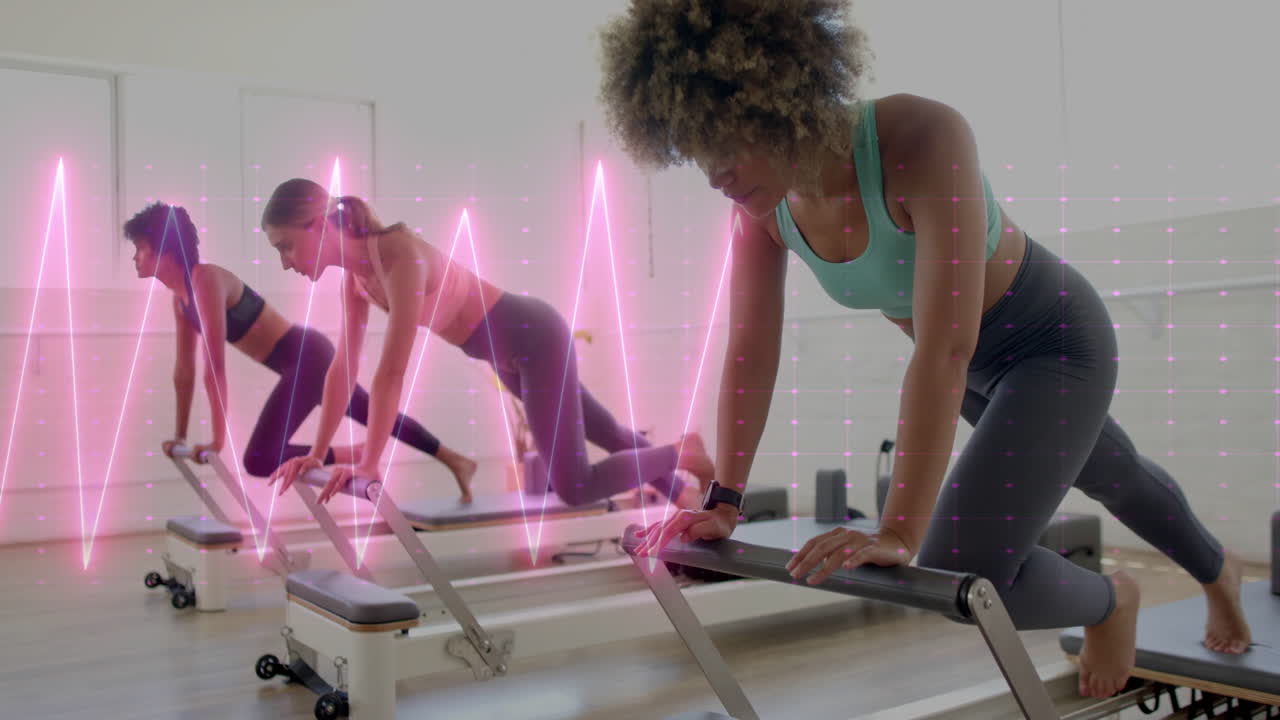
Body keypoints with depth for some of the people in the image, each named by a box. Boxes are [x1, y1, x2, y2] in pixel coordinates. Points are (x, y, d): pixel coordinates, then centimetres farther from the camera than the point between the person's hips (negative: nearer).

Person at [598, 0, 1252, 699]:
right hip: (977, 363, 6)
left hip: (1056, 340, -6)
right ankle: (1215, 568, 63)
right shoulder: (764, 202, -18)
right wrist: (722, 503, -16)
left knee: (960, 572, -17)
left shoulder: (924, 138, -37)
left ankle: (1109, 600, 18)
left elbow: (945, 351, -43)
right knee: (1111, 478, 30)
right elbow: (750, 351, -14)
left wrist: (898, 532, -44)